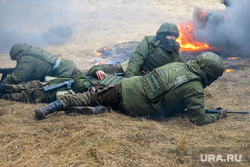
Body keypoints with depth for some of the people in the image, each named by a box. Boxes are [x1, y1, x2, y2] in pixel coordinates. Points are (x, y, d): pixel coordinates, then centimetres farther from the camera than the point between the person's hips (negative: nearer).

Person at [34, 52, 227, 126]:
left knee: (92, 97, 16)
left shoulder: (178, 65, 11)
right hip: (133, 107, -5)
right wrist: (218, 116, 11)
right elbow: (198, 119, -10)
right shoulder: (195, 90, -8)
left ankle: (56, 105, 5)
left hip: (127, 85, 5)